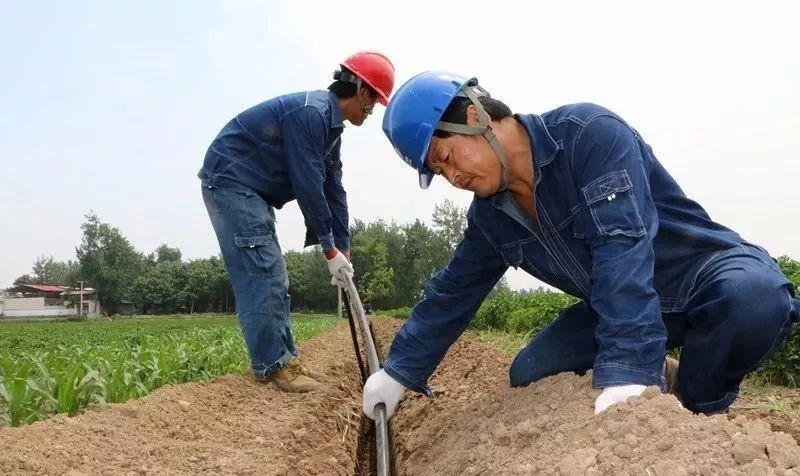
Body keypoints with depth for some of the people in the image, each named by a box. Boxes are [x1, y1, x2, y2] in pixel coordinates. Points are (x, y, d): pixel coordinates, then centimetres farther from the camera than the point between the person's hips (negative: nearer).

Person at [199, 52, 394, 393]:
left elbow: (334, 190, 10)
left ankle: (285, 358, 14)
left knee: (274, 279, 9)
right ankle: (272, 365, -8)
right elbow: (308, 186, -23)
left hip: (253, 192, 11)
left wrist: (343, 250, 8)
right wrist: (330, 250, -16)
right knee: (259, 273, -14)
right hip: (229, 182, -11)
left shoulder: (330, 125, 10)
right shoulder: (309, 112, -22)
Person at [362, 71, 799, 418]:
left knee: (752, 298, -40)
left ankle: (699, 403, -10)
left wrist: (625, 369, -46)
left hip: (706, 270, -6)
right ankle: (663, 385, 9)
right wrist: (399, 371, 6)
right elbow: (451, 293, 6)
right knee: (529, 377, -4)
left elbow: (622, 247, -38)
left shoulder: (589, 133, -27)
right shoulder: (489, 216, -4)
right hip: (614, 305, 6)